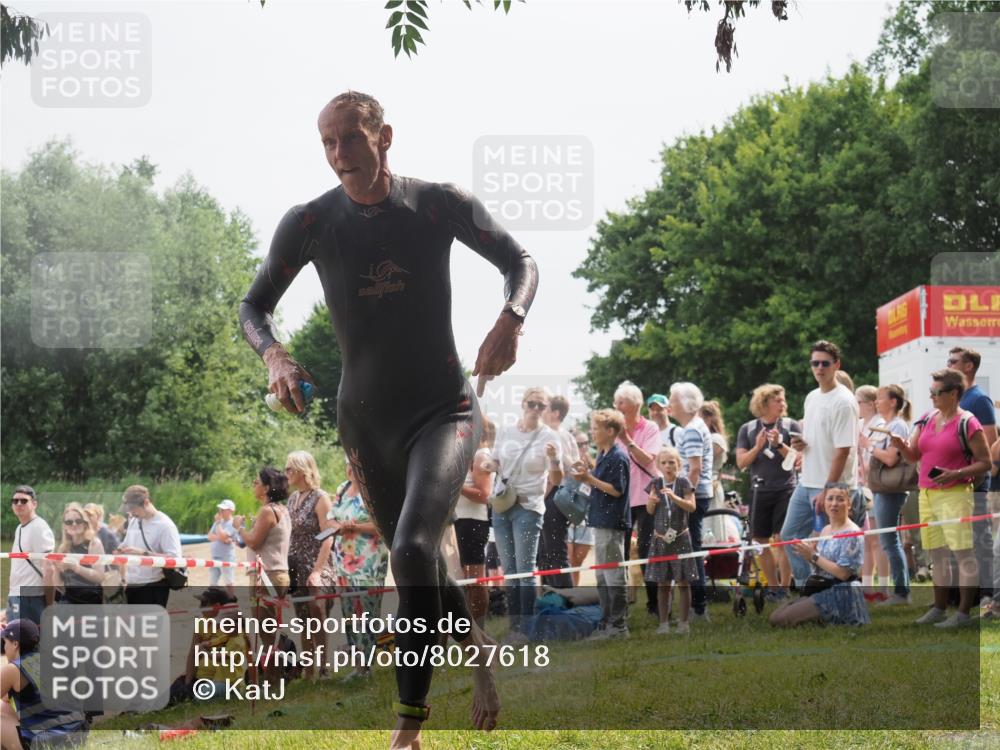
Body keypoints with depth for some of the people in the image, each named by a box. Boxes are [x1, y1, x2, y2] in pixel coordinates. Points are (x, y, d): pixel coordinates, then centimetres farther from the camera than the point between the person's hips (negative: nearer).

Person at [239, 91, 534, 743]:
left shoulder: (440, 204, -7)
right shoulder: (310, 223, -4)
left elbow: (520, 262, 4)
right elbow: (254, 307, 5)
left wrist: (511, 321, -18)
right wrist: (275, 356, -18)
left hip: (444, 409, -3)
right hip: (366, 420, 3)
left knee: (413, 549, -24)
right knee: (419, 565, 13)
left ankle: (410, 722, -19)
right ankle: (478, 651, 42)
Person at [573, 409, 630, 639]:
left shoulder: (618, 458, -14)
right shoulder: (603, 456, 15)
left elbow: (616, 490, -18)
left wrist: (590, 479, -19)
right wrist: (586, 474, 4)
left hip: (612, 523, -10)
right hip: (601, 521, 10)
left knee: (613, 576, -6)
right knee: (602, 576, 13)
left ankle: (619, 625, -3)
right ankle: (607, 622, 19)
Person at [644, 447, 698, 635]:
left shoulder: (683, 483, -4)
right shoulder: (655, 484, 3)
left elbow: (692, 507, -12)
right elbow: (650, 511, 7)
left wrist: (674, 497, -27)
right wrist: (651, 501, -15)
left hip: (680, 538, -2)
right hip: (660, 538, 2)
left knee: (683, 582, 1)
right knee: (662, 583, 5)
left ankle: (684, 622, 7)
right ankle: (664, 622, 11)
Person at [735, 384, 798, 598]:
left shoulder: (791, 426, 2)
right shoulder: (748, 429, 7)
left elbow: (798, 458, -3)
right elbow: (741, 462, 2)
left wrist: (779, 444, -17)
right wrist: (757, 447, -13)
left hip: (785, 490, -3)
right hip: (760, 490, 3)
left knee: (781, 539, -9)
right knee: (760, 541, 6)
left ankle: (784, 589, -5)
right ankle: (772, 587, 18)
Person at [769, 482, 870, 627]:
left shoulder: (852, 534, -13)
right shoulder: (825, 530, 13)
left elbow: (843, 573, -20)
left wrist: (814, 556, -17)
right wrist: (808, 554, -2)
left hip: (841, 596, -9)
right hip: (821, 591, 9)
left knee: (782, 620, -18)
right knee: (775, 617, -1)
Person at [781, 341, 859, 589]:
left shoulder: (843, 402, -15)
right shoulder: (811, 397, 13)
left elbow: (842, 450, -19)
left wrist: (827, 491, -22)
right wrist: (799, 442, 2)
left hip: (831, 487, -9)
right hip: (806, 483, 9)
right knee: (790, 535, 14)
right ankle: (804, 588, 24)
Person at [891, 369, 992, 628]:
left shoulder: (967, 424, -8)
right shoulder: (927, 420, 12)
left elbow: (985, 462, -8)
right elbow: (913, 456, 14)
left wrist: (956, 474, -21)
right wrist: (901, 445, -8)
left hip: (954, 494, -7)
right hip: (927, 494, 7)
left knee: (963, 552, -7)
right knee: (936, 554, 12)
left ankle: (963, 613, -5)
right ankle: (939, 609, 21)